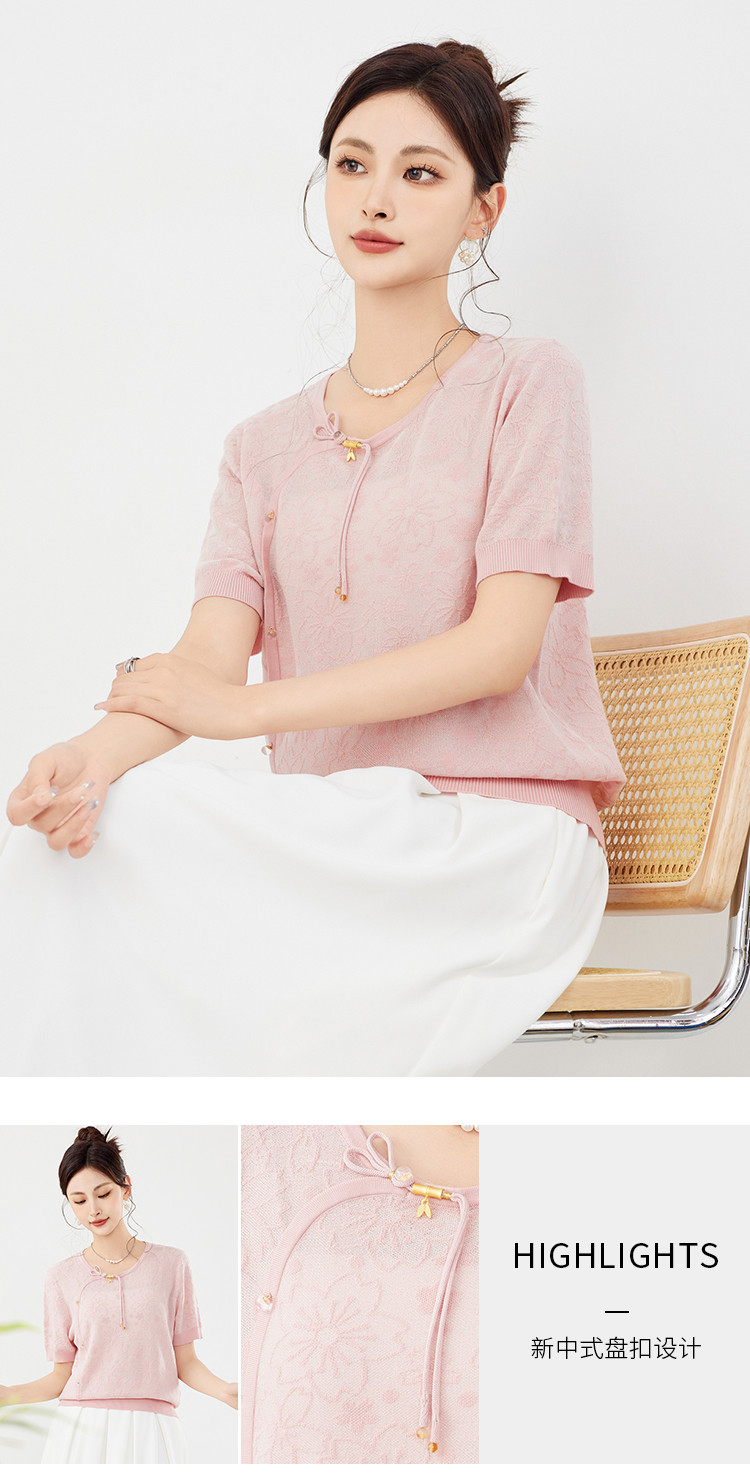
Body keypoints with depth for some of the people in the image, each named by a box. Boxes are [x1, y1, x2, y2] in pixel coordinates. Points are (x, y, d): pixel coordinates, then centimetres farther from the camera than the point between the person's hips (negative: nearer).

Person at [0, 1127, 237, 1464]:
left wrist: (225, 1390, -12)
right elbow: (62, 1376, 8)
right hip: (81, 1431, 0)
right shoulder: (63, 1278, 6)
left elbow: (185, 1361, 7)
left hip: (149, 1433, 0)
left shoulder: (170, 1264, 5)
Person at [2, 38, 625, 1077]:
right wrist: (100, 752, -23)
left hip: (500, 837, -4)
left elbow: (504, 643, -8)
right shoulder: (266, 447, 18)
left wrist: (250, 707, -14)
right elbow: (208, 653, 1)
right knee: (83, 842, -25)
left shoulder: (527, 385, 4)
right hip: (327, 840, 4)